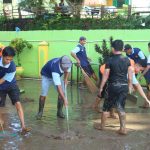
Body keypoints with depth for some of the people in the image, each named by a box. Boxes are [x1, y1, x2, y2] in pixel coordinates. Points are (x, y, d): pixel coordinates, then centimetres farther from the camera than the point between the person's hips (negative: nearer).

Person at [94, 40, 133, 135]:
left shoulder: (110, 60, -10)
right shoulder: (127, 60, 1)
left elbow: (105, 76, -8)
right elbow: (130, 75, 4)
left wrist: (101, 88, -1)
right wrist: (130, 86, 16)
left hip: (114, 86, -4)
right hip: (124, 86, 4)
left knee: (106, 107, 12)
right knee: (121, 108, 13)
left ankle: (102, 126, 26)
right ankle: (123, 128, 11)